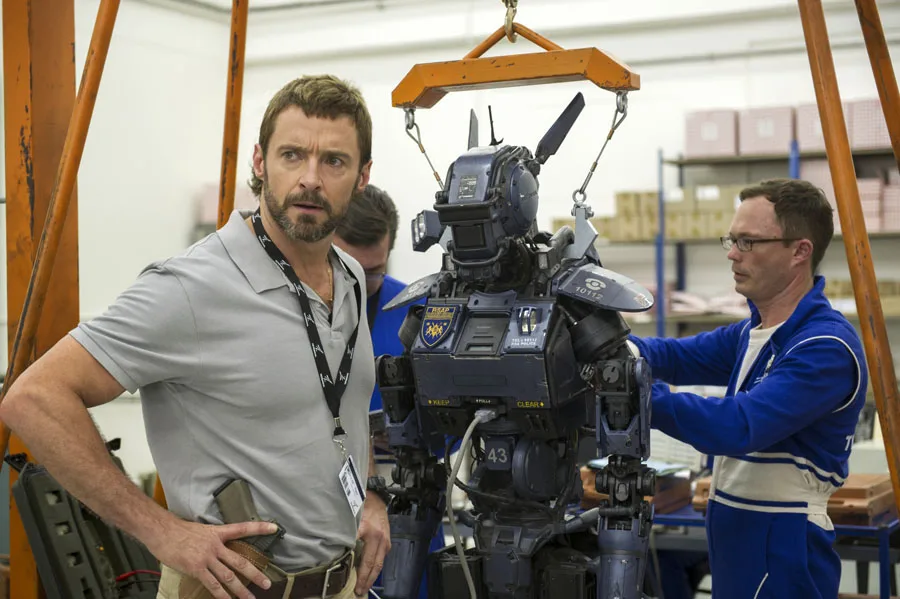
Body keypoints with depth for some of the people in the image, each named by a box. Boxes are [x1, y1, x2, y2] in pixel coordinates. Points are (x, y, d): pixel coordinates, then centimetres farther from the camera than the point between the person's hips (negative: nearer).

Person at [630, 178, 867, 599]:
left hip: (782, 548, -9)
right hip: (737, 534, 9)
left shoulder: (826, 348, -21)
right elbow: (681, 356, 3)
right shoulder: (754, 331, 11)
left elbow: (738, 426, -31)